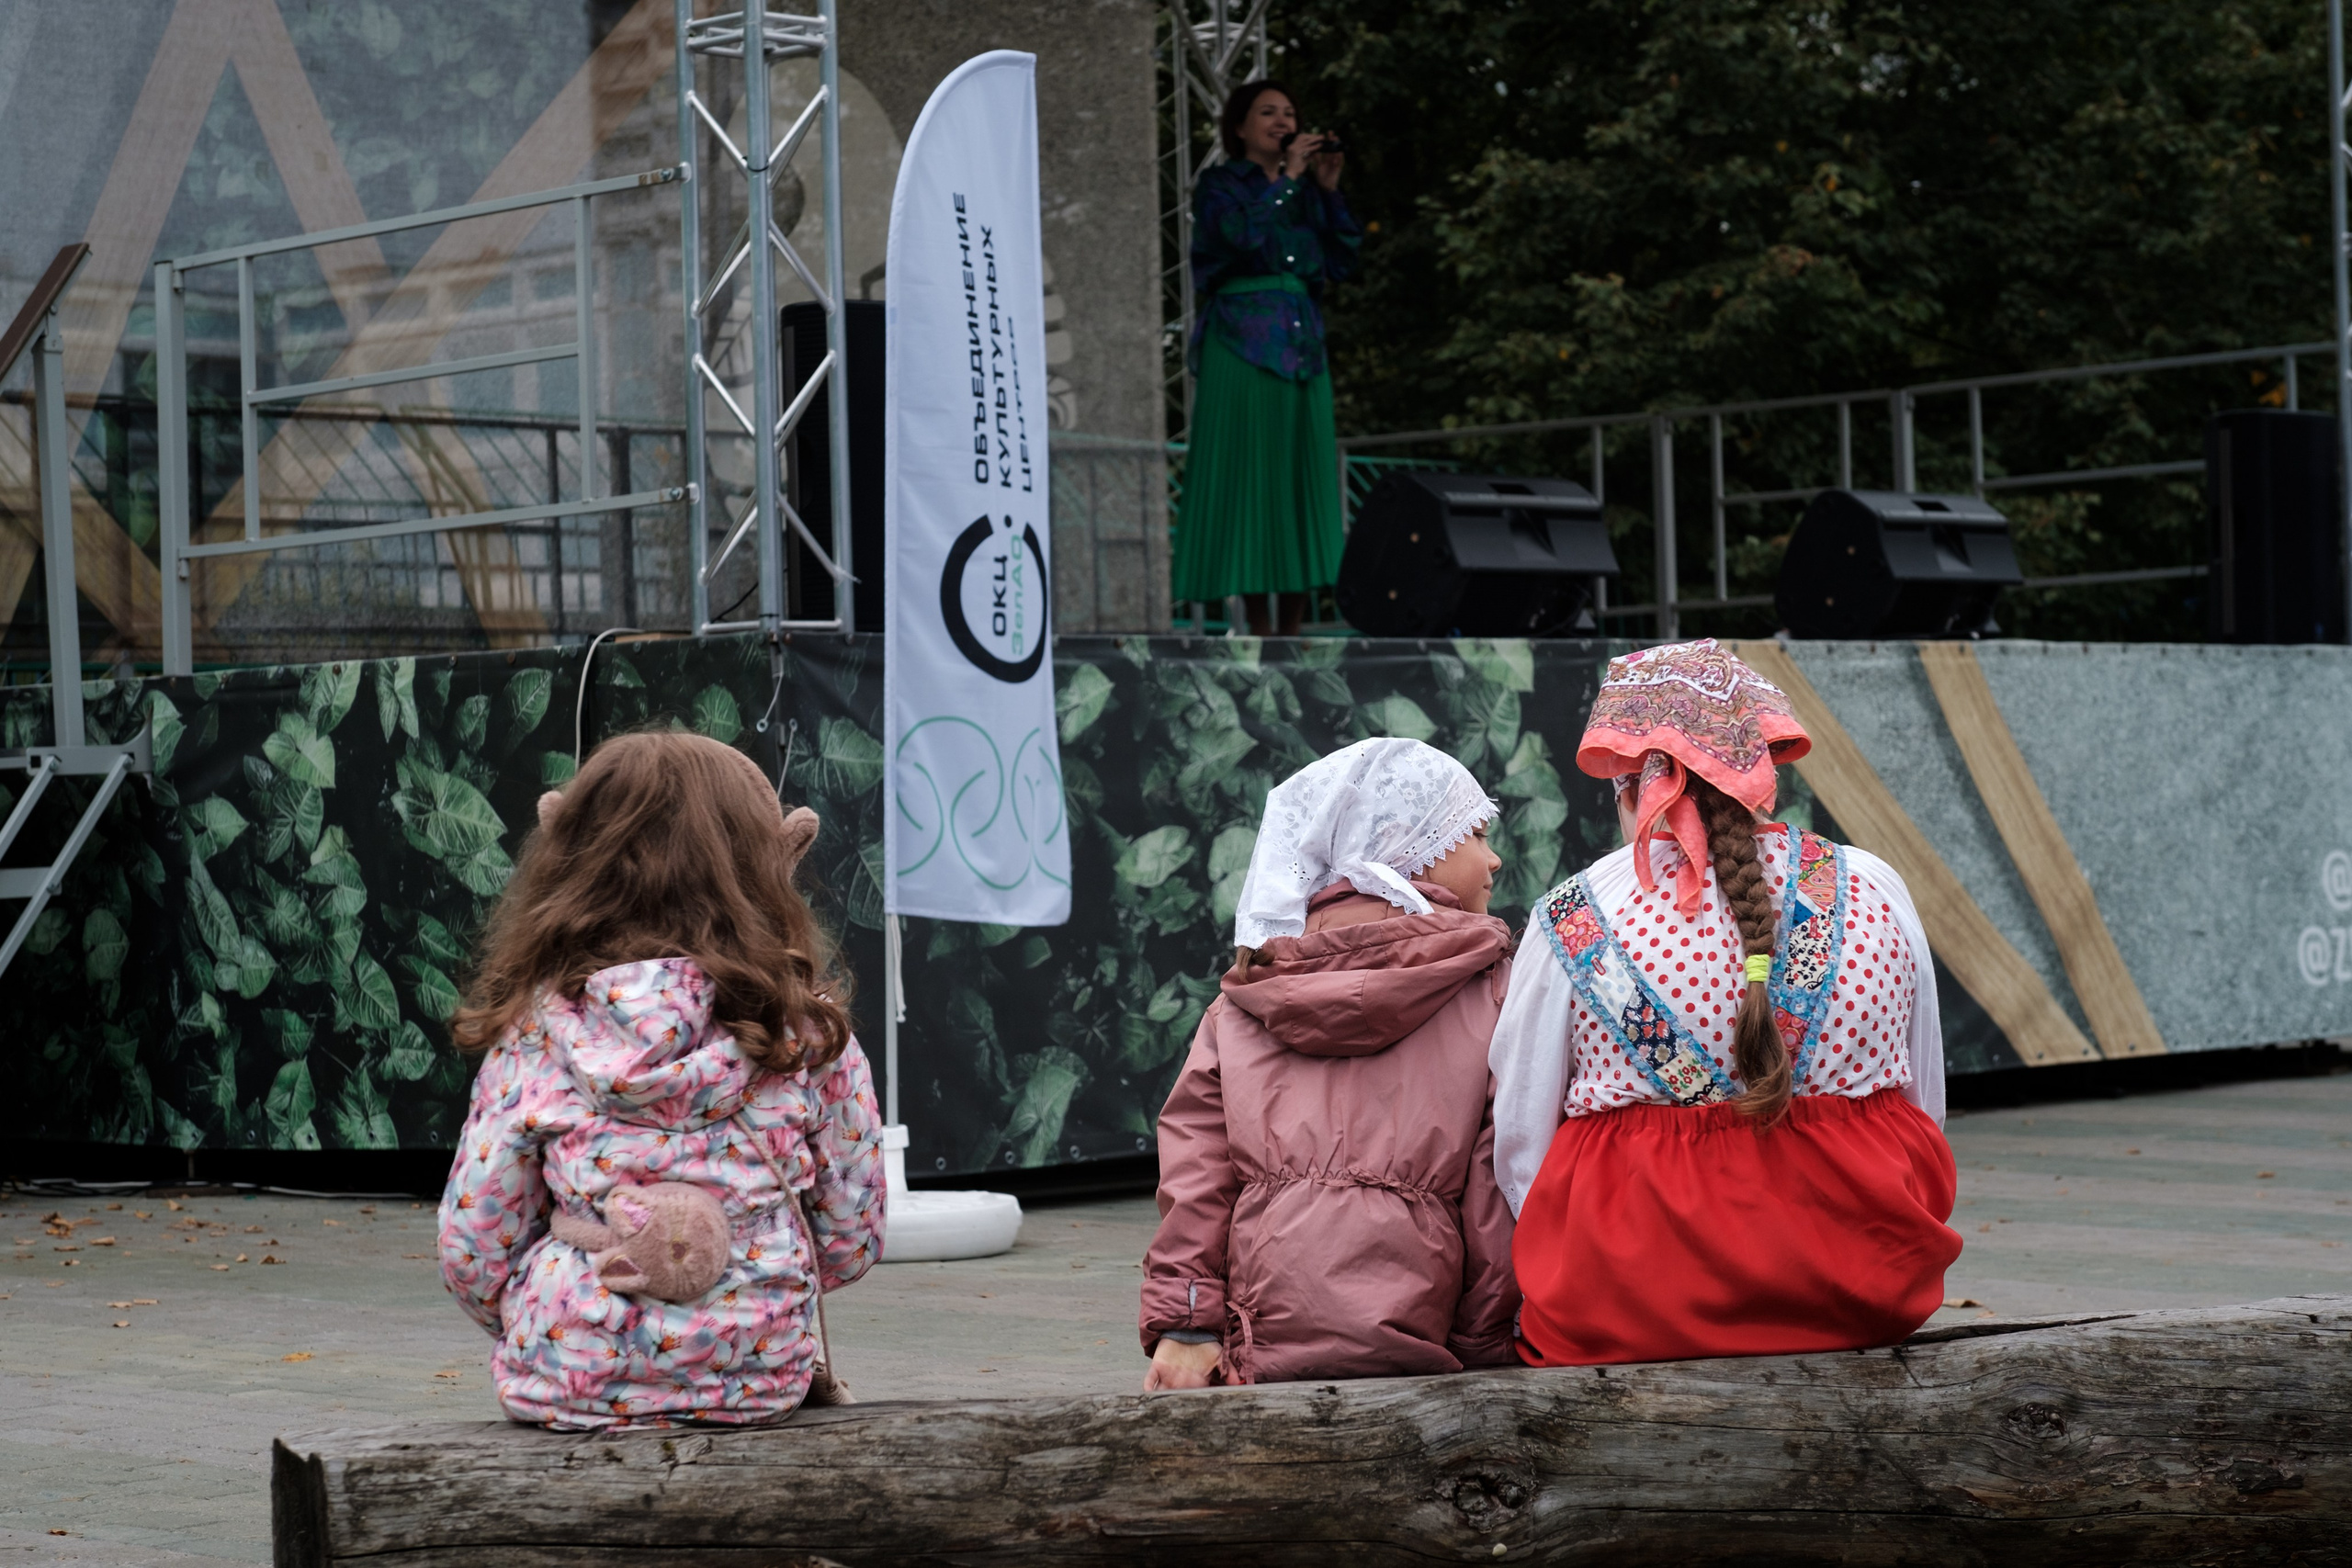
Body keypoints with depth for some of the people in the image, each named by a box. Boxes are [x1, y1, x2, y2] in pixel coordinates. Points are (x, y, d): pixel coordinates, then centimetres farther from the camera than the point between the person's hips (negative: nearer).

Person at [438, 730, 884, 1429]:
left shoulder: (538, 1030, -6)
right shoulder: (808, 1030, -5)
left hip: (571, 1383, 0)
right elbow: (852, 1241, 3)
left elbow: (473, 1256, -3)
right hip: (757, 1378, 0)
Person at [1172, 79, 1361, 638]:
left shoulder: (1304, 190, 17)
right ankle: (1259, 628, -7)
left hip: (1301, 345, 5)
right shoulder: (1219, 185, 3)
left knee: (1305, 478, 0)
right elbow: (1242, 233, -18)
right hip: (1242, 344, -5)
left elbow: (1342, 263, 9)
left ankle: (1293, 629, 3)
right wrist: (1287, 178, -10)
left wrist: (1329, 190, 3)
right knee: (1248, 474, -8)